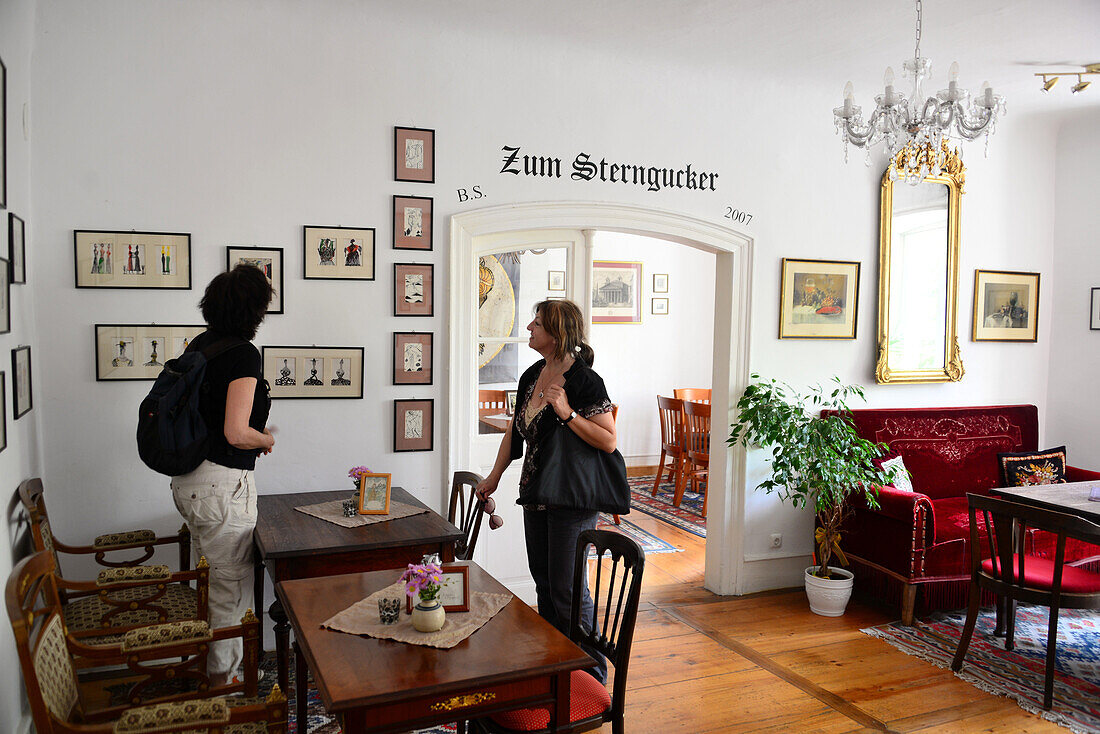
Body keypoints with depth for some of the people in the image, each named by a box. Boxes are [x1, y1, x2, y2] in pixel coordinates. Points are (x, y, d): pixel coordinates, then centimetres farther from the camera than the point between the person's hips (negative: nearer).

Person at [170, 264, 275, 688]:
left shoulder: (201, 344, 7)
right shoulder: (244, 355, -19)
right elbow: (237, 433, -25)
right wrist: (268, 439, -4)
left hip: (189, 477, 9)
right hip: (223, 485, -9)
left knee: (210, 578, 23)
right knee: (230, 585, 7)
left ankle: (210, 658, 39)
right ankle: (221, 675, 20)